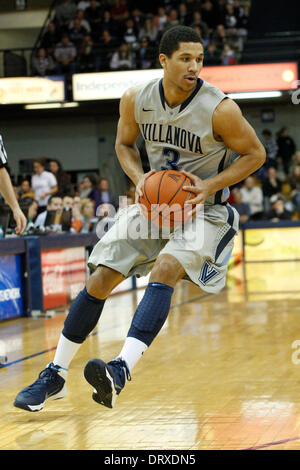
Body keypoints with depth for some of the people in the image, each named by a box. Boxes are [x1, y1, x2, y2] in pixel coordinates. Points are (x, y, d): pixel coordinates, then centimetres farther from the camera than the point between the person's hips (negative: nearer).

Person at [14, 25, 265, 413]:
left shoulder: (219, 109, -21)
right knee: (100, 279, -1)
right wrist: (139, 179, -11)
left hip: (202, 208, -4)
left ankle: (122, 370, -41)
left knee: (164, 270, -31)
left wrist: (210, 185, -21)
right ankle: (55, 375, 12)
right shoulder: (136, 100, -10)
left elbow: (255, 153, -9)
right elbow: (124, 143, 9)